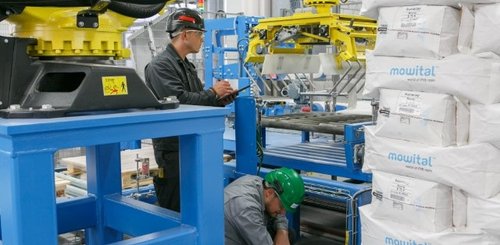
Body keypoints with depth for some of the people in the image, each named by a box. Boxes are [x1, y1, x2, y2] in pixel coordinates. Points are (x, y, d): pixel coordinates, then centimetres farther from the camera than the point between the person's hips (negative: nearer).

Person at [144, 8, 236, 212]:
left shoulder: (187, 66, 16)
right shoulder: (160, 66, -13)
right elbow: (179, 102, -25)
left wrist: (220, 100, 5)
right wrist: (212, 93, -13)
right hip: (173, 150, -9)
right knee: (174, 211, -3)